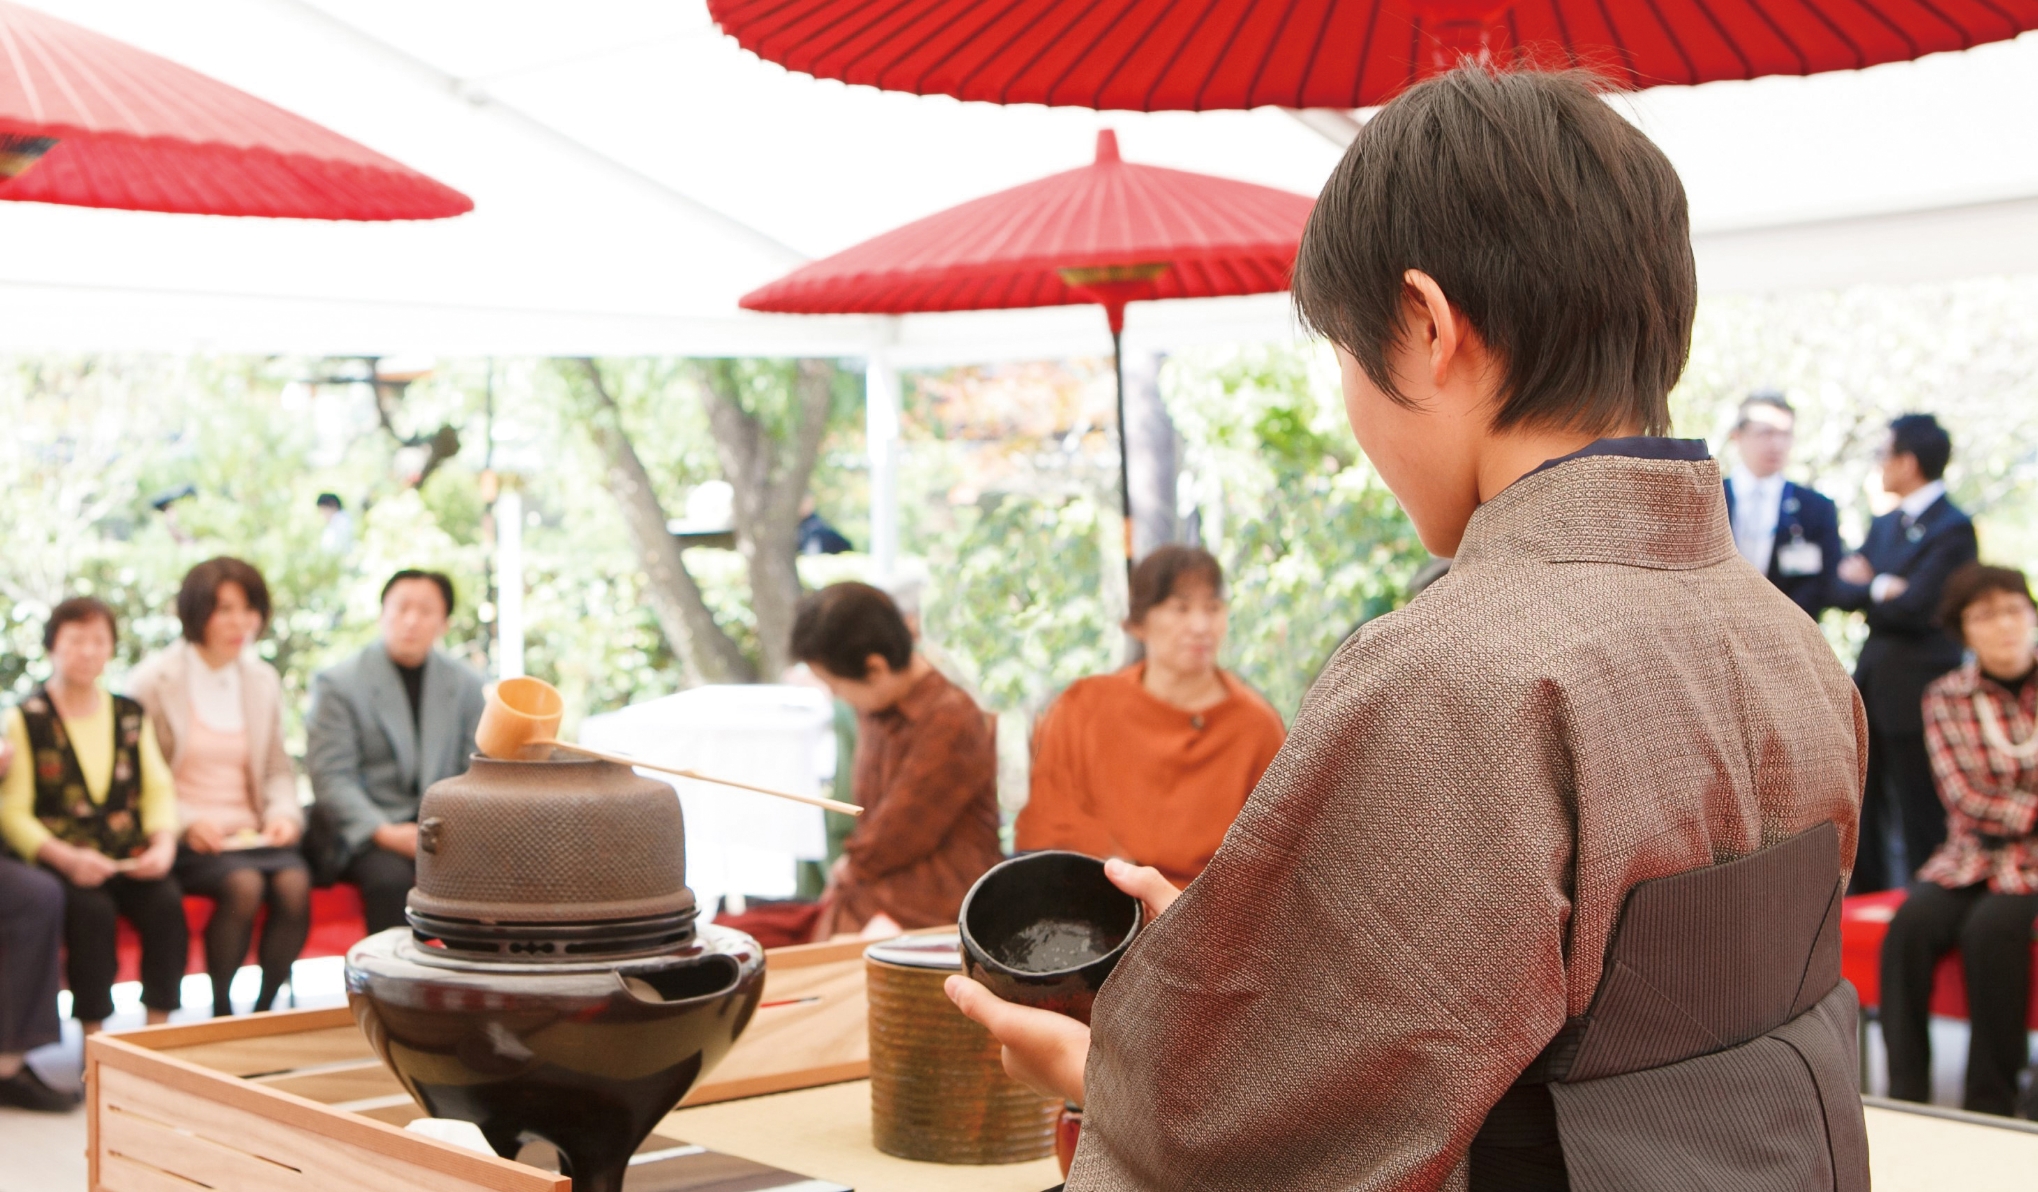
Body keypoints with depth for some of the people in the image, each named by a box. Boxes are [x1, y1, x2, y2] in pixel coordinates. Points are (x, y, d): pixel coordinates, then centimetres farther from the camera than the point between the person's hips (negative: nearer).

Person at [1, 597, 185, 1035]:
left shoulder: (131, 715, 16)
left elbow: (158, 790, 13)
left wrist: (164, 843, -7)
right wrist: (66, 859, -19)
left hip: (129, 858, 3)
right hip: (61, 860, -3)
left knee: (167, 902, -26)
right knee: (93, 910, -33)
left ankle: (158, 1028, -18)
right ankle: (93, 1035, -22)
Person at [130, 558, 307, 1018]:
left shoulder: (264, 681, 16)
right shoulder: (153, 683, 1)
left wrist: (283, 813, 0)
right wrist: (186, 822, -15)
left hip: (251, 832, 4)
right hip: (186, 838, -4)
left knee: (294, 883, -28)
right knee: (243, 884, -33)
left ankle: (266, 1010, -14)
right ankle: (221, 1013, -16)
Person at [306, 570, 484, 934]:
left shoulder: (466, 686, 13)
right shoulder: (337, 684, 2)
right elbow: (331, 777, -6)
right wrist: (384, 833, -20)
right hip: (367, 832, -3)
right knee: (392, 878, -35)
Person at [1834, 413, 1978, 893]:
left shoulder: (1953, 528, -13)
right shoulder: (1885, 525, 15)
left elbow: (1914, 606, -20)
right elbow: (1843, 588, 7)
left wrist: (1868, 587, -4)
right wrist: (1883, 590, -12)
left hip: (1916, 688, -9)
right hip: (1872, 680, 9)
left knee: (1922, 817, -2)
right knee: (1862, 806, 15)